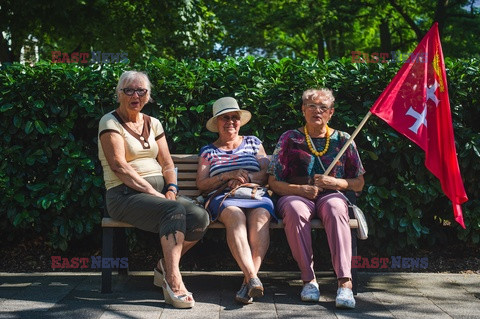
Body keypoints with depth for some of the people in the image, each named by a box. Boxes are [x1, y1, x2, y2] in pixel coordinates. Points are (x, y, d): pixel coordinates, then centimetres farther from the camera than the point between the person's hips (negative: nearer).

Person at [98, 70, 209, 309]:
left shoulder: (153, 124, 19)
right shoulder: (110, 122, 0)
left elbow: (167, 164, 16)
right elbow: (119, 165, -13)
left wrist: (171, 189, -5)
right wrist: (154, 193, -19)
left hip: (159, 192, 6)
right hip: (126, 194, -6)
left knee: (200, 217, -21)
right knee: (175, 210, -34)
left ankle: (165, 267, -1)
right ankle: (173, 282, -34)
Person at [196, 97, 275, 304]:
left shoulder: (253, 142, 25)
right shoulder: (208, 151, 23)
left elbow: (267, 173, 14)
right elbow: (201, 184, 10)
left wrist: (245, 178, -6)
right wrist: (229, 176, -5)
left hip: (256, 195, 1)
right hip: (223, 198, -1)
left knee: (260, 216, -36)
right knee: (235, 215, -38)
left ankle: (248, 281, -46)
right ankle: (253, 279, -50)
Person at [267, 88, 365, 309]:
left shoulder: (342, 140, 14)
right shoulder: (290, 139, 10)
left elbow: (359, 184, 15)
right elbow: (274, 183, 6)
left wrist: (335, 182, -5)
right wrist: (300, 189, -13)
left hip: (330, 196, 1)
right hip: (296, 196, 0)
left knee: (335, 208, -36)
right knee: (295, 210, -37)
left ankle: (345, 281, -45)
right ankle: (309, 279, -31)